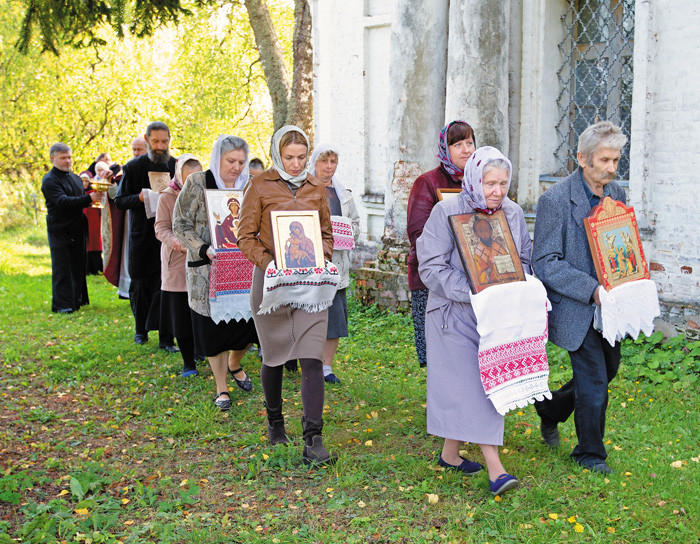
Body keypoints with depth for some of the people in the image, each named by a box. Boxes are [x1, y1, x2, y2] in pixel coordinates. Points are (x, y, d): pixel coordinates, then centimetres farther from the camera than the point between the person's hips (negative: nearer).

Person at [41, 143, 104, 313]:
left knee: (78, 266, 11)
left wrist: (93, 198, 6)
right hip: (60, 231, -7)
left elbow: (81, 201, 29)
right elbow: (62, 201, -22)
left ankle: (77, 299, 21)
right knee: (62, 268, -6)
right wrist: (89, 199, -31)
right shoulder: (49, 180, -9)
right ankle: (61, 304, -3)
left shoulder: (75, 178, 17)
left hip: (77, 230, 7)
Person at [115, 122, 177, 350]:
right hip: (142, 235, 0)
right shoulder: (134, 167, 0)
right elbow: (120, 200, 0)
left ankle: (166, 337, 2)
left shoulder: (177, 166, 3)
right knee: (140, 284, 8)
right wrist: (140, 198, -19)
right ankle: (141, 329, 28)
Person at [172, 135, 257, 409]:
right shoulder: (198, 183, -5)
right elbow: (181, 225, -5)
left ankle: (234, 363, 34)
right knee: (214, 326, 3)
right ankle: (221, 389, 19)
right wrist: (204, 249, -19)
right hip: (208, 268, -3)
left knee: (247, 322, 1)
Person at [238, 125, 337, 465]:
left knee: (312, 360, -9)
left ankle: (313, 442, -10)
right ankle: (275, 422, 35)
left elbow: (326, 234, 18)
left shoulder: (316, 189, 10)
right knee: (273, 357, 12)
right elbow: (245, 237, -1)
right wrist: (269, 263, -16)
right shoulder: (260, 187, -1)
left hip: (310, 284, 2)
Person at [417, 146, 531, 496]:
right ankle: (494, 469, -7)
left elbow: (524, 260, 16)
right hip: (455, 313, -5)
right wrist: (473, 293, -23)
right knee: (472, 385, -7)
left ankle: (450, 453, 25)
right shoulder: (446, 212, -11)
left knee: (488, 382, 8)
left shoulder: (513, 214, 5)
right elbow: (431, 268, -14)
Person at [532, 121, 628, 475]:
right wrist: (592, 290, -24)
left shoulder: (617, 195, 5)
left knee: (608, 369, 16)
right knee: (593, 380, -1)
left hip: (608, 304, 7)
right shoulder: (555, 200, -16)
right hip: (575, 309, -7)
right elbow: (545, 264, -17)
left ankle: (551, 409, 40)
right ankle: (590, 454, 20)